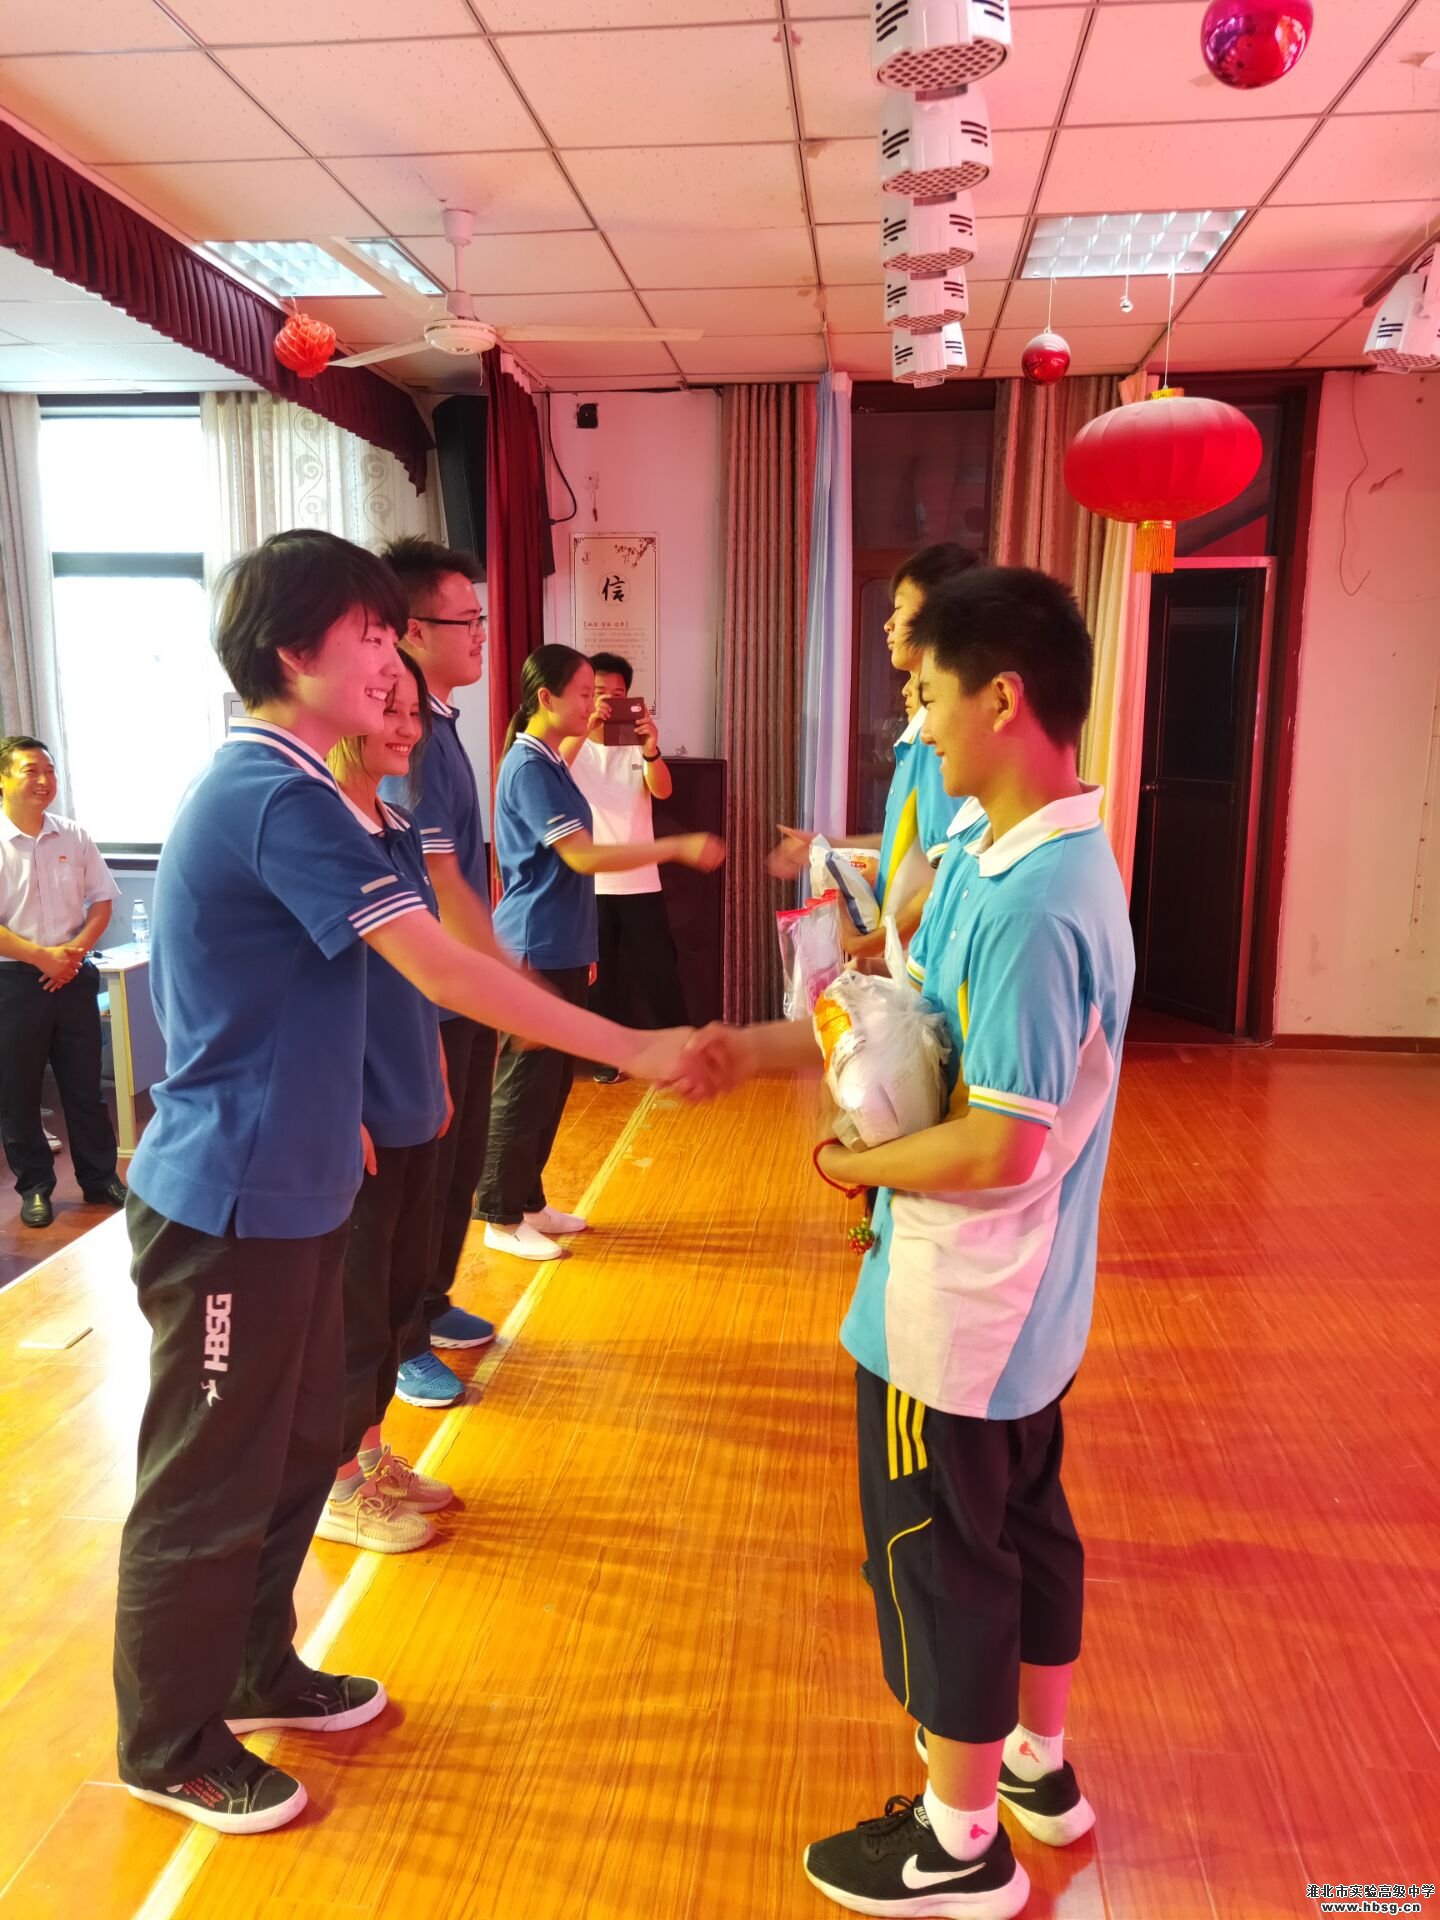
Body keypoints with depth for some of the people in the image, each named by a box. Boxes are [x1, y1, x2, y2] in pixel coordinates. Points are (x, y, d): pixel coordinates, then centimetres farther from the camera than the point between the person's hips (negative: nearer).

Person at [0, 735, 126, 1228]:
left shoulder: (74, 837, 2)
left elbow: (102, 900, 6)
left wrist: (75, 951, -8)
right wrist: (42, 956, -17)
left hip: (74, 975, 3)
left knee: (84, 1085, 11)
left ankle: (100, 1179, 23)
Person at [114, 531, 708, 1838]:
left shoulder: (271, 781, 10)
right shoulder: (278, 792, -22)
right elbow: (443, 969, -27)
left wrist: (327, 1116, 24)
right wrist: (638, 1051, -23)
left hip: (284, 1188, 9)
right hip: (232, 1205, -9)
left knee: (299, 1447, 21)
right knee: (212, 1481, 8)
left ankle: (255, 1669, 41)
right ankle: (169, 1747, 30)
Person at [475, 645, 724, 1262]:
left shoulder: (549, 763, 14)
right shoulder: (528, 766, -15)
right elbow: (583, 856, -23)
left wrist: (580, 950, 22)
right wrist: (680, 847, -24)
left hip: (561, 949, 9)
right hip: (536, 951, -9)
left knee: (552, 1081, 14)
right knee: (525, 1084, -2)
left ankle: (528, 1202, 25)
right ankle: (501, 1218, 9)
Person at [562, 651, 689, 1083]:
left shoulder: (637, 745, 4)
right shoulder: (574, 745, 0)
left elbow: (663, 791, -13)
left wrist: (652, 750, -33)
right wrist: (586, 728, -36)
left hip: (641, 882, 1)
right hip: (589, 884, -1)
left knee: (660, 969, 5)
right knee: (597, 972, 8)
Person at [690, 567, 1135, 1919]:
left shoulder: (1028, 905, -29)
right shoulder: (1002, 856, 2)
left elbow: (1000, 1146, -29)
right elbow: (914, 1017, 9)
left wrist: (860, 1167, -12)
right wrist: (754, 1050, 5)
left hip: (956, 1311, -9)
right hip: (1025, 1301, 9)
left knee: (937, 1557, 10)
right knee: (1023, 1522, 24)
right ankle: (1038, 1765, 47)